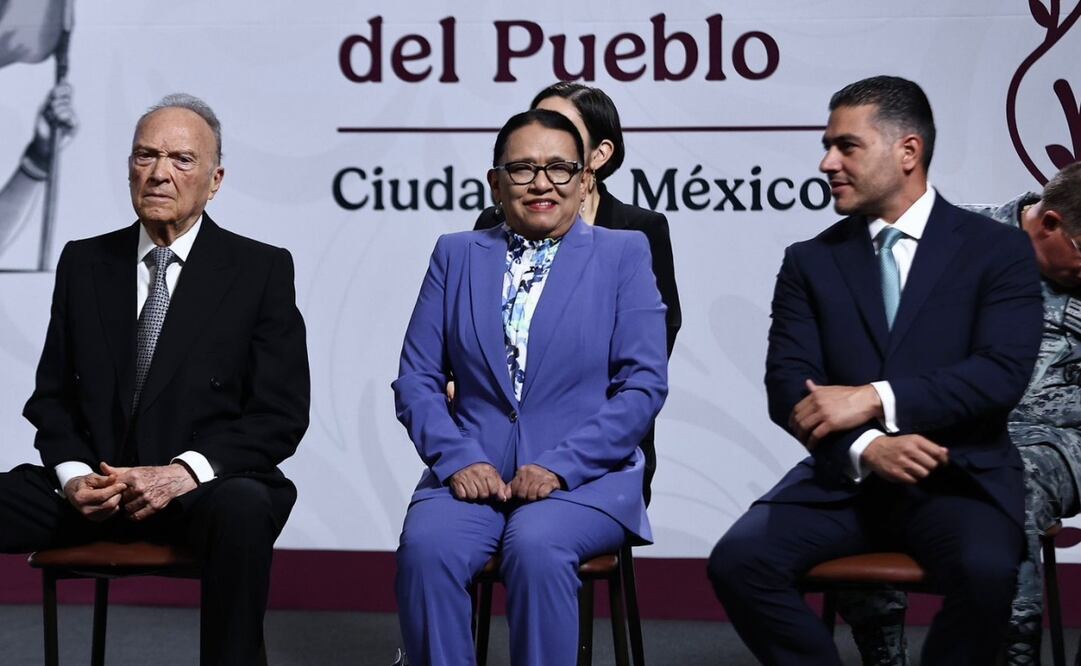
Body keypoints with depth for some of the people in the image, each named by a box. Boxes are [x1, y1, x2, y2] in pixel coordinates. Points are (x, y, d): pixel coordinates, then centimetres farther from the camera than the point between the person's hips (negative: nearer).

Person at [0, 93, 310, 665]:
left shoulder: (261, 270, 2)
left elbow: (282, 413, -3)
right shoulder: (84, 263, 12)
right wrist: (73, 474, -8)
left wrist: (184, 472, -17)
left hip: (209, 487, -3)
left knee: (243, 509, -37)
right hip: (90, 486, 3)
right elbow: (51, 394, 13)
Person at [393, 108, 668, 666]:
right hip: (472, 472, 2)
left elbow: (644, 384, -1)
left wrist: (559, 467, -12)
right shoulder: (456, 255, 14)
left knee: (536, 547, -33)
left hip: (585, 476, -2)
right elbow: (416, 379, 9)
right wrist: (458, 459, -9)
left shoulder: (623, 254, 8)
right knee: (426, 547, -29)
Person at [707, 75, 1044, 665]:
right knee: (738, 561, -24)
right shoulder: (810, 261, 12)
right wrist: (866, 448, -18)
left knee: (986, 570, -34)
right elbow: (787, 385, 2)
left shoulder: (999, 251, 4)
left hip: (959, 478, -2)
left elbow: (1003, 372, -9)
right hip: (844, 478, 3)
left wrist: (874, 399, -17)